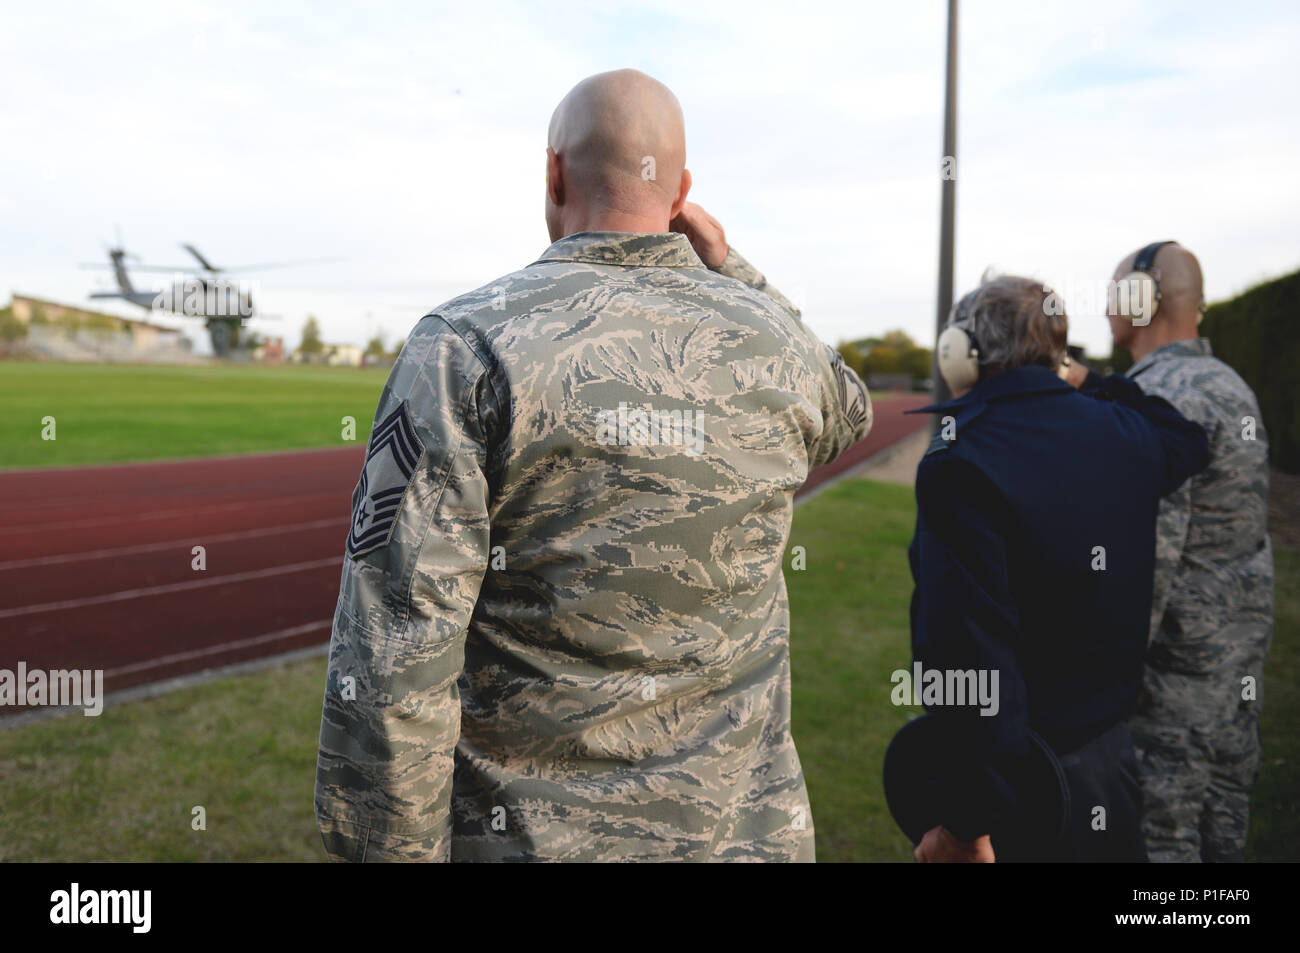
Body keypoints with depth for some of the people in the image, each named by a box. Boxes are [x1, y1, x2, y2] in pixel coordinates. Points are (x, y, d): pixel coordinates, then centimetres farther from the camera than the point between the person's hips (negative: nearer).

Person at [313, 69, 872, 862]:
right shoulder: (772, 337, -2)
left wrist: (387, 848, -8)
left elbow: (393, 661, -20)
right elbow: (848, 416, 24)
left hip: (524, 832, -3)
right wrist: (730, 270, 15)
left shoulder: (464, 346, -15)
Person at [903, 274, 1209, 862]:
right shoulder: (1125, 434, -2)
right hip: (1113, 756, 7)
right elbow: (1187, 438, 25)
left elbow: (970, 653, -28)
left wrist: (966, 821, -21)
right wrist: (1086, 385, 26)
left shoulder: (960, 463, -24)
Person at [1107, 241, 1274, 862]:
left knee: (1159, 831, 0)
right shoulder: (1231, 385, 12)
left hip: (1176, 663, -9)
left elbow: (1150, 550, -25)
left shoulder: (1159, 398, -19)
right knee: (1222, 819, 19)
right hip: (1240, 655, 10)